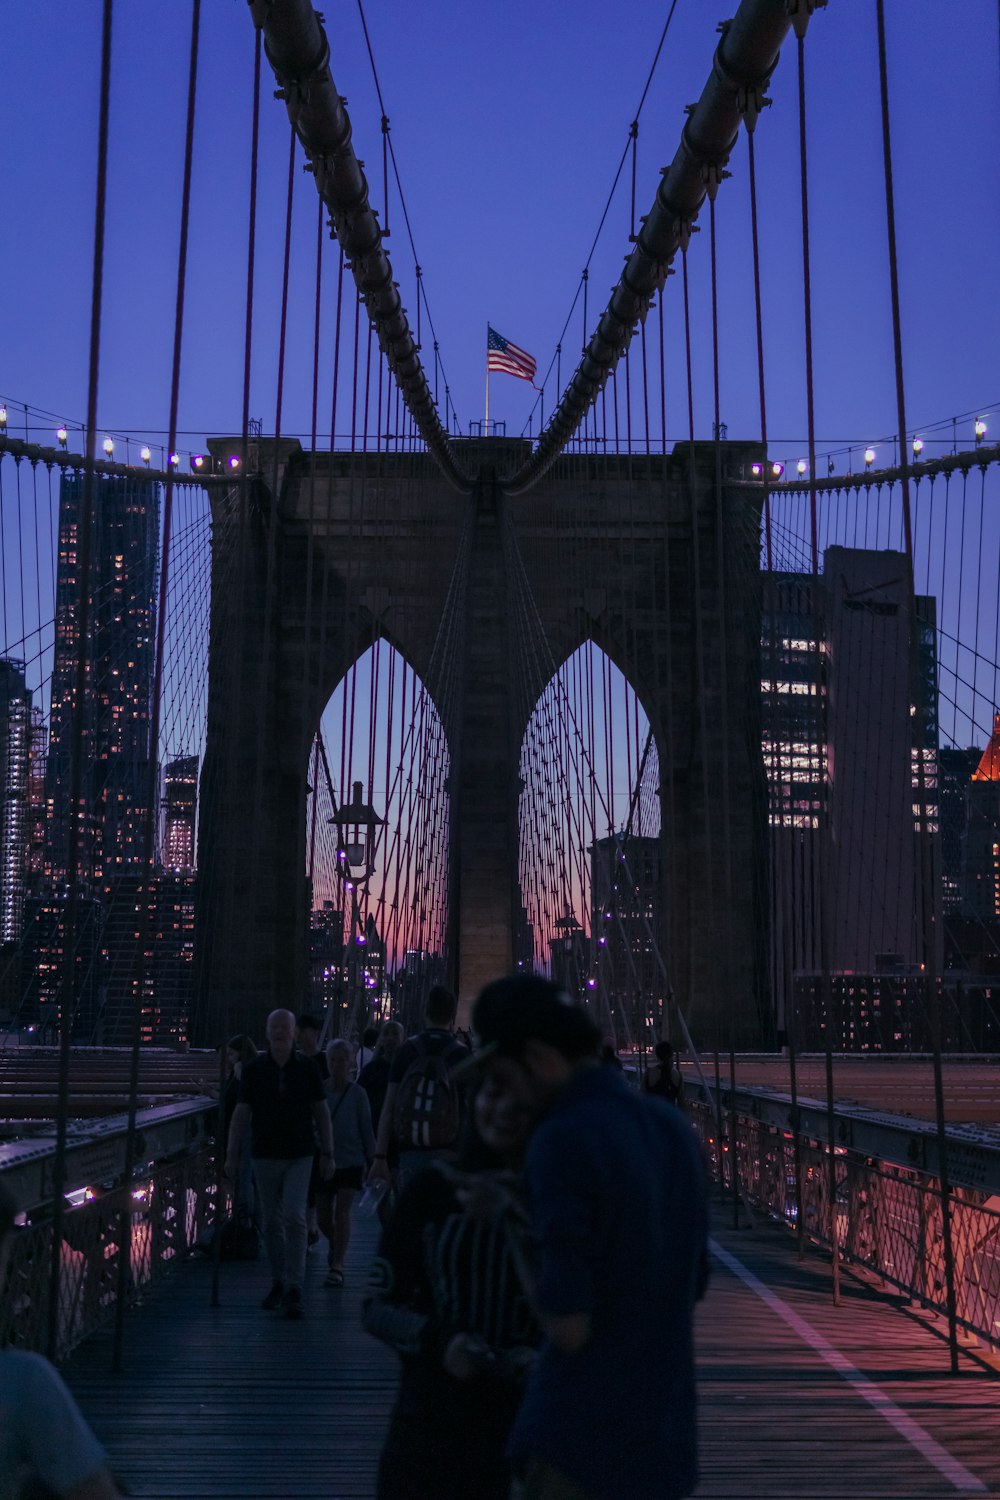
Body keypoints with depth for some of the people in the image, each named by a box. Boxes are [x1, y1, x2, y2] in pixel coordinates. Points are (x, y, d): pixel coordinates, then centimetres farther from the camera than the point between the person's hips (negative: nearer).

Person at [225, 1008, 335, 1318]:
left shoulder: (307, 1069, 0)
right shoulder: (254, 1069, 1)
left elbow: (321, 1113, 5)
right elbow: (241, 1114, 3)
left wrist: (327, 1154, 2)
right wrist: (232, 1153, -2)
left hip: (299, 1156, -1)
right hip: (265, 1156, 1)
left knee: (294, 1218, -12)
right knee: (271, 1222, 8)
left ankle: (294, 1289, -8)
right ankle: (278, 1283, 21)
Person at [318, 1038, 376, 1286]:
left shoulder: (357, 1093, -5)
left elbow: (367, 1129, 2)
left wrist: (371, 1161, 3)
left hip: (350, 1160, -2)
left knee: (342, 1210, -11)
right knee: (323, 1216, 10)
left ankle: (337, 1265, -7)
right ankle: (335, 1245, 39)